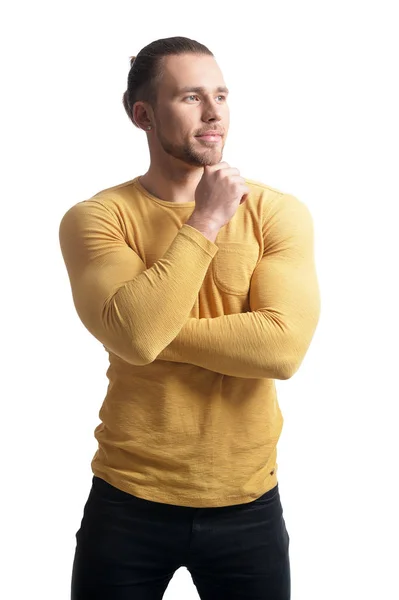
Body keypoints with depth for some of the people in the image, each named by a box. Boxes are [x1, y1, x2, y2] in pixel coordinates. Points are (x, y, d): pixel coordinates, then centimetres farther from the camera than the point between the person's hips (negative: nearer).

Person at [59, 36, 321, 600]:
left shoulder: (279, 212, -5)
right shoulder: (95, 217, -7)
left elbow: (283, 347, -18)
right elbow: (135, 335, -23)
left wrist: (154, 327, -17)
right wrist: (205, 222, -18)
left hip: (248, 504, 1)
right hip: (128, 500, -1)